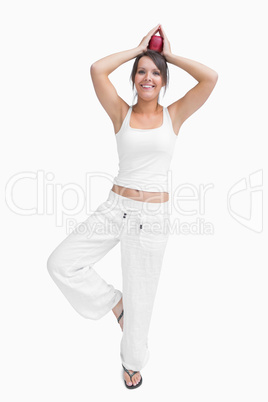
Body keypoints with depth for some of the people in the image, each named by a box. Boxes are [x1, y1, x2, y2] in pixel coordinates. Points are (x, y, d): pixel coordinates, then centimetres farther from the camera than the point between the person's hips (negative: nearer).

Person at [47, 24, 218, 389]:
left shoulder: (174, 115, 2)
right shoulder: (122, 113, 3)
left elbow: (210, 78, -10)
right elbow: (97, 69, -10)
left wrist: (169, 55, 2)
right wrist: (138, 49, 1)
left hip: (153, 215, -1)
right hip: (116, 206, 2)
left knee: (140, 296, 10)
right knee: (60, 264, -8)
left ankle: (133, 359, 39)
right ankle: (113, 302, 19)